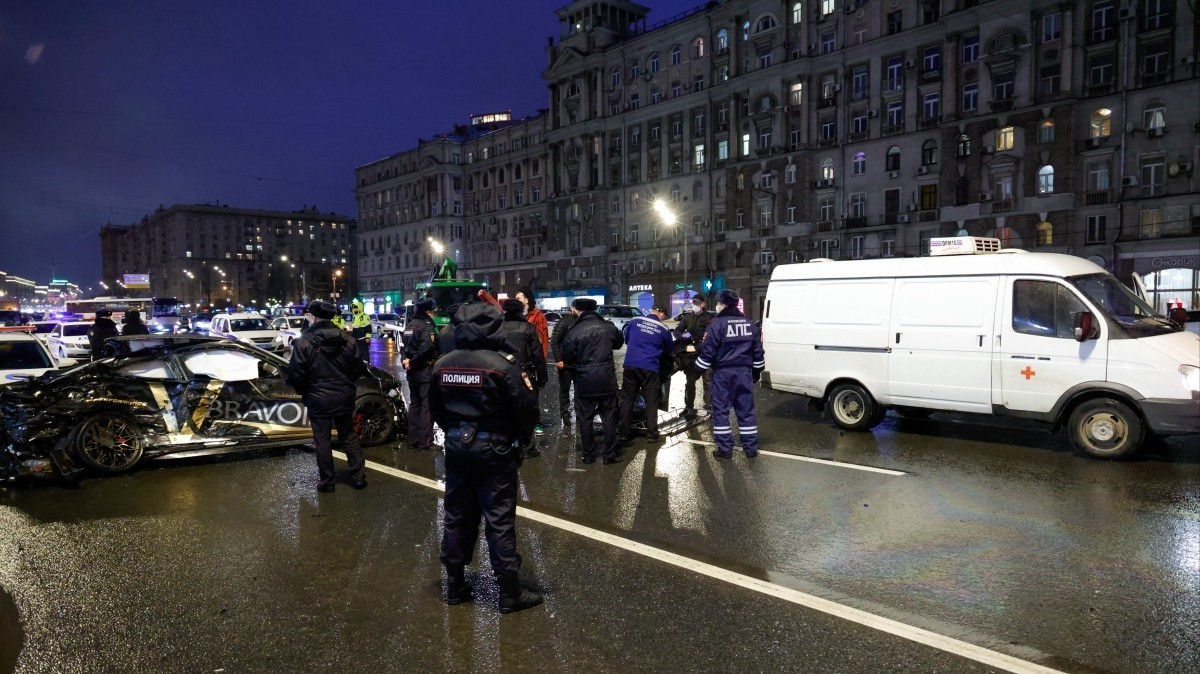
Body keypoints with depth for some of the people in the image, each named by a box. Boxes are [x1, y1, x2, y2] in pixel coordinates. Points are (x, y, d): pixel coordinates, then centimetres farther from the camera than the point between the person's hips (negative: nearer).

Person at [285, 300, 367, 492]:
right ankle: (358, 477, 18)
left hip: (318, 400, -4)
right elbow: (358, 368, 4)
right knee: (349, 436, 15)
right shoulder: (346, 339, 0)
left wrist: (303, 391, 6)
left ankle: (327, 481, 15)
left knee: (323, 441, 8)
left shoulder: (303, 342, -14)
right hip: (344, 398, 4)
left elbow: (296, 375, -13)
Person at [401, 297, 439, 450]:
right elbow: (427, 347, -29)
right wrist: (413, 362, -19)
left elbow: (405, 346, 14)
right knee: (427, 406, -4)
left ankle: (413, 439, 19)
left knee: (414, 404, 15)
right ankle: (425, 441, -3)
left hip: (412, 371, 9)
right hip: (425, 371, -9)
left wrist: (405, 360, -1)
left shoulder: (409, 325, 14)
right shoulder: (427, 325, -14)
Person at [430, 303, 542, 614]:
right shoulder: (503, 365, -18)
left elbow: (436, 410, 12)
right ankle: (509, 593, 10)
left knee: (457, 516, 16)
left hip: (456, 447, 6)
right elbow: (526, 410, -15)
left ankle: (455, 585, 26)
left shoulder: (442, 365, 1)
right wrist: (529, 390, 5)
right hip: (493, 450, -5)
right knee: (500, 521, 2)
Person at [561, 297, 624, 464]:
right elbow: (619, 342, 18)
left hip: (584, 380, -2)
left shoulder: (573, 331, -11)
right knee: (609, 416, 10)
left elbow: (567, 357, -6)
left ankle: (589, 454, 16)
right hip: (607, 378, 2)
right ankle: (610, 454, 13)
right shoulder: (608, 326, -1)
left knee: (585, 418, 11)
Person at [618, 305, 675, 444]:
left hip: (630, 365, 2)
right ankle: (651, 434, 10)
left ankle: (623, 434, 11)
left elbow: (626, 338, 20)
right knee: (651, 401, 9)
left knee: (627, 400, 9)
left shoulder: (635, 321, 5)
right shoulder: (664, 329, 1)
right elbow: (669, 351, 16)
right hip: (650, 368, -2)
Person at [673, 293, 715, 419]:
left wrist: (697, 347, -22)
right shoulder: (687, 317, 13)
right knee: (689, 382, 10)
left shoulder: (709, 318, -4)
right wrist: (683, 335, -12)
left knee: (708, 381, -5)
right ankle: (689, 407, 18)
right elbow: (677, 331, 11)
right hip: (690, 354, 5)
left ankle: (710, 406, -1)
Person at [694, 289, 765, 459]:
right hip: (744, 372, 5)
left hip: (723, 373, -5)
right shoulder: (749, 324, 10)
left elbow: (707, 351, -11)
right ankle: (751, 447, 13)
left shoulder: (716, 324, -9)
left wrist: (699, 369, 0)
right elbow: (758, 351, 15)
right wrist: (757, 372, 24)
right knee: (746, 410, 10)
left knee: (721, 410, 3)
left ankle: (725, 448, 4)